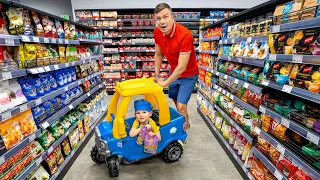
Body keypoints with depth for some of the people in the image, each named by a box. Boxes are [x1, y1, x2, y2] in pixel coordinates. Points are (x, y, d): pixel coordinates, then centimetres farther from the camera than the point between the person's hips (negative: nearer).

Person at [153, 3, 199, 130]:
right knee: (175, 100, 20)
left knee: (181, 106, -9)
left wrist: (165, 82, -19)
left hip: (188, 75, -6)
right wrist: (157, 75, 3)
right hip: (174, 72, 7)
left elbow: (182, 67, -31)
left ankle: (184, 130, 21)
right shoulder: (157, 32, -13)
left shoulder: (185, 35, -33)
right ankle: (185, 122, 47)